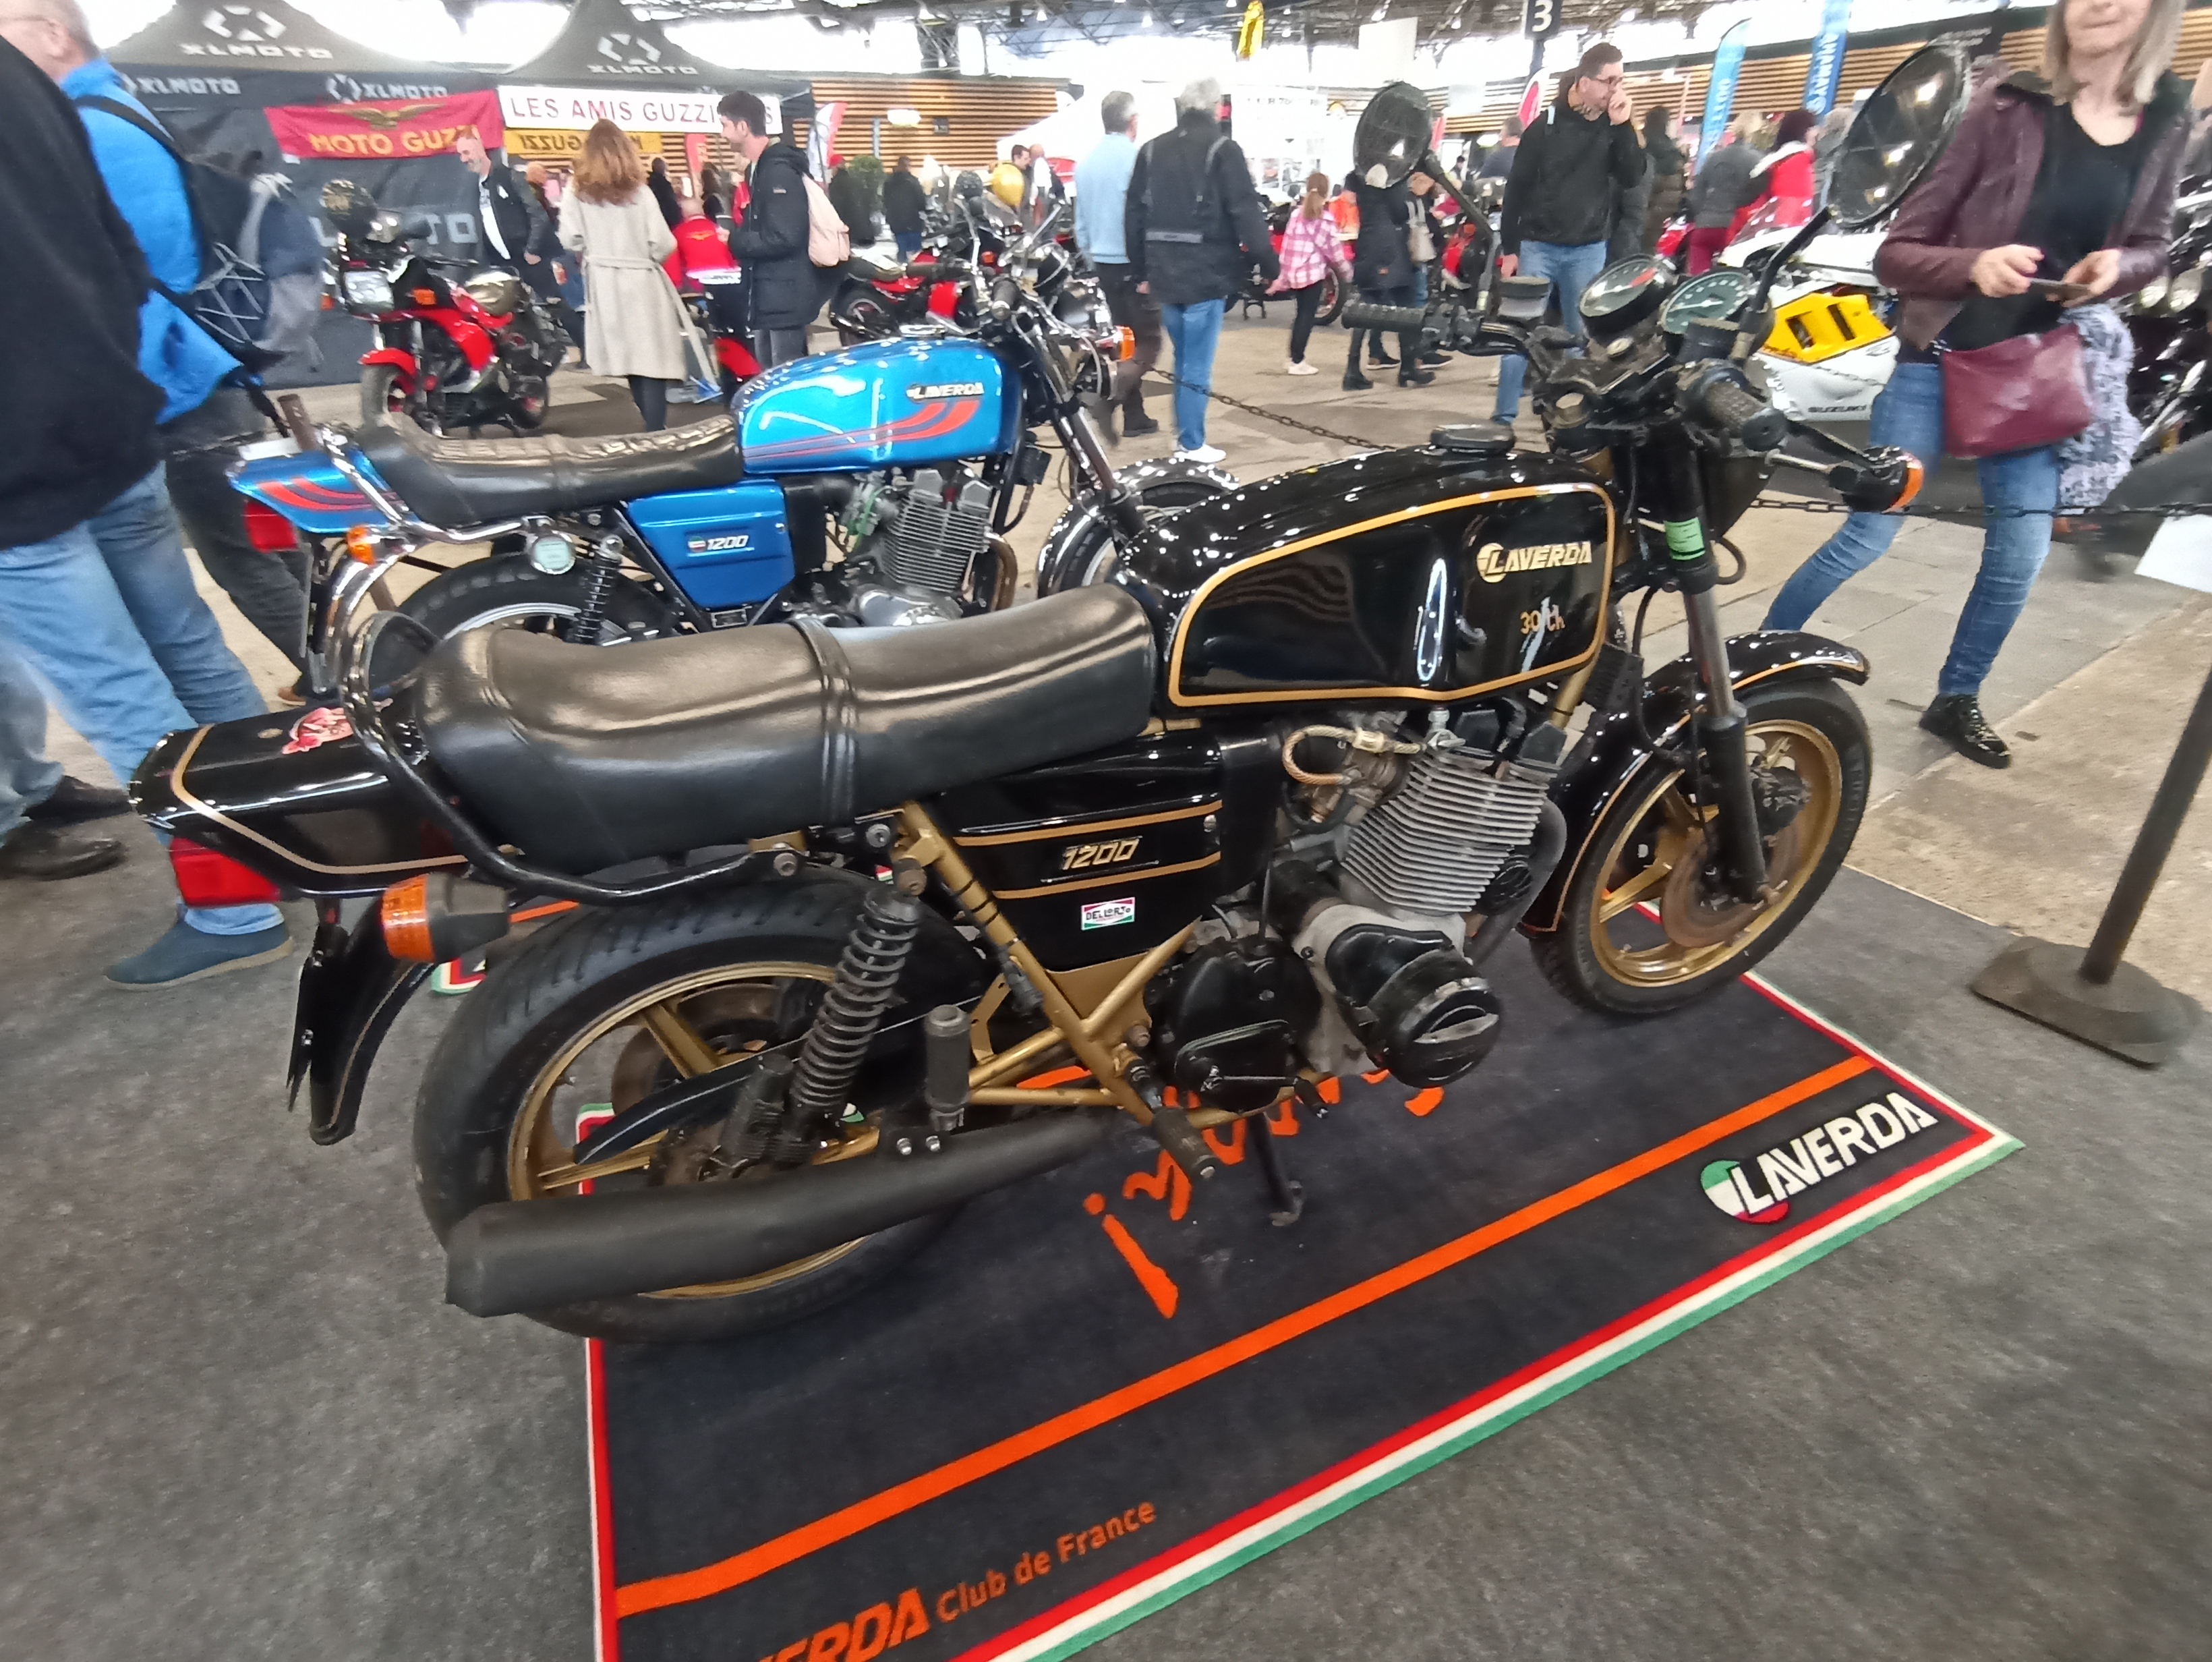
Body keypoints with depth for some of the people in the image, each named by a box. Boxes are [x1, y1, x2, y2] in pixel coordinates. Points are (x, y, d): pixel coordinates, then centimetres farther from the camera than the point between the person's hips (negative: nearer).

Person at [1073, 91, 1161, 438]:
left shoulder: (1086, 162, 9)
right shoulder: (1136, 158, -12)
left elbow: (1080, 219, 13)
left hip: (1103, 263, 7)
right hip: (1135, 263, -7)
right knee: (1148, 342, -4)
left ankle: (1133, 415, 14)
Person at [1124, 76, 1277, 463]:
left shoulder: (1152, 150, 11)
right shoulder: (1222, 149, -6)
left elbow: (1133, 214, 12)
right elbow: (1246, 212, -12)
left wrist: (1140, 269, 18)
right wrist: (1270, 263, -6)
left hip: (1163, 272, 6)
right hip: (1204, 274, -6)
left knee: (1183, 358, 19)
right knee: (1197, 363, -1)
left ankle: (1184, 433, 25)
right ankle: (1192, 445, 2)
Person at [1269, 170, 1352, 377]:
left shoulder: (1296, 213, 8)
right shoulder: (1325, 218, -6)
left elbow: (1287, 245, 8)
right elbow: (1333, 249, -5)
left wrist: (1282, 278, 13)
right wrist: (1347, 272, 8)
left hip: (1294, 272, 6)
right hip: (1313, 272, -6)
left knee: (1302, 313, 16)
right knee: (1308, 315, 1)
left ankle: (1292, 358, 17)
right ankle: (1297, 362, 0)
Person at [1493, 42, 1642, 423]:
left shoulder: (1614, 127, 7)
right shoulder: (1546, 125, 0)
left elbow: (1631, 178, -3)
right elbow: (1516, 188, 0)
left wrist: (1622, 127, -12)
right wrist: (1509, 248, -5)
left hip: (1588, 250, 3)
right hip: (1537, 246, -3)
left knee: (1582, 337, 5)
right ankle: (1504, 416, -1)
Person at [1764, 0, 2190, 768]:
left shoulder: (2166, 123, 5)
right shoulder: (2009, 107, -8)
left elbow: (2148, 246, 14)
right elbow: (1895, 253, -10)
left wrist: (2119, 266, -9)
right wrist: (1975, 263, -27)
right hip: (1941, 357, -5)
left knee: (2021, 553, 6)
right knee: (1869, 535, -8)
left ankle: (1955, 701, 23)